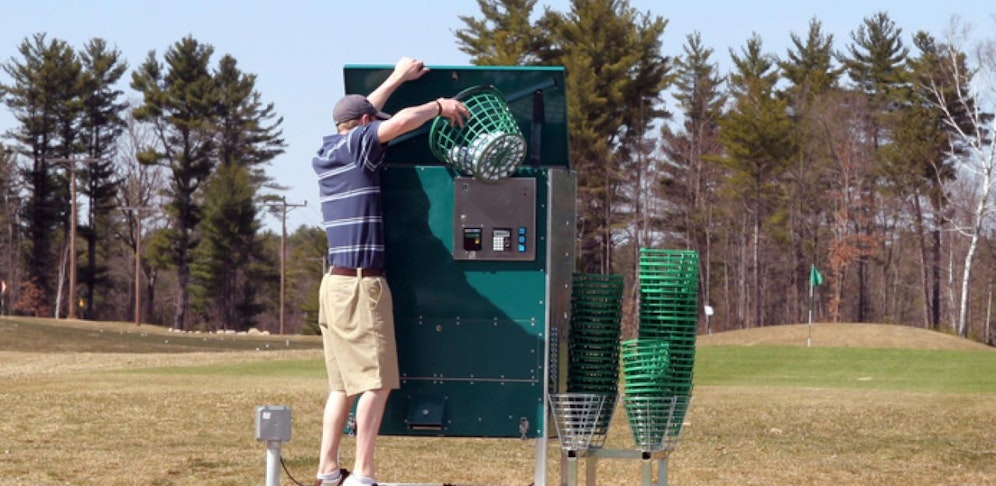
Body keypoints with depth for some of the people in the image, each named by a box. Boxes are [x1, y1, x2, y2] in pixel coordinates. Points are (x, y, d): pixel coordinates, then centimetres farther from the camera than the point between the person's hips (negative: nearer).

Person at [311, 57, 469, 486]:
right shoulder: (356, 145, -7)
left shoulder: (326, 153, 16)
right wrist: (440, 106, -4)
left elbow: (357, 115, 33)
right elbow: (401, 121, -22)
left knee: (343, 385, 10)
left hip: (335, 284, 9)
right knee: (376, 381, -7)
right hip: (361, 283, -9)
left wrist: (397, 78, 41)